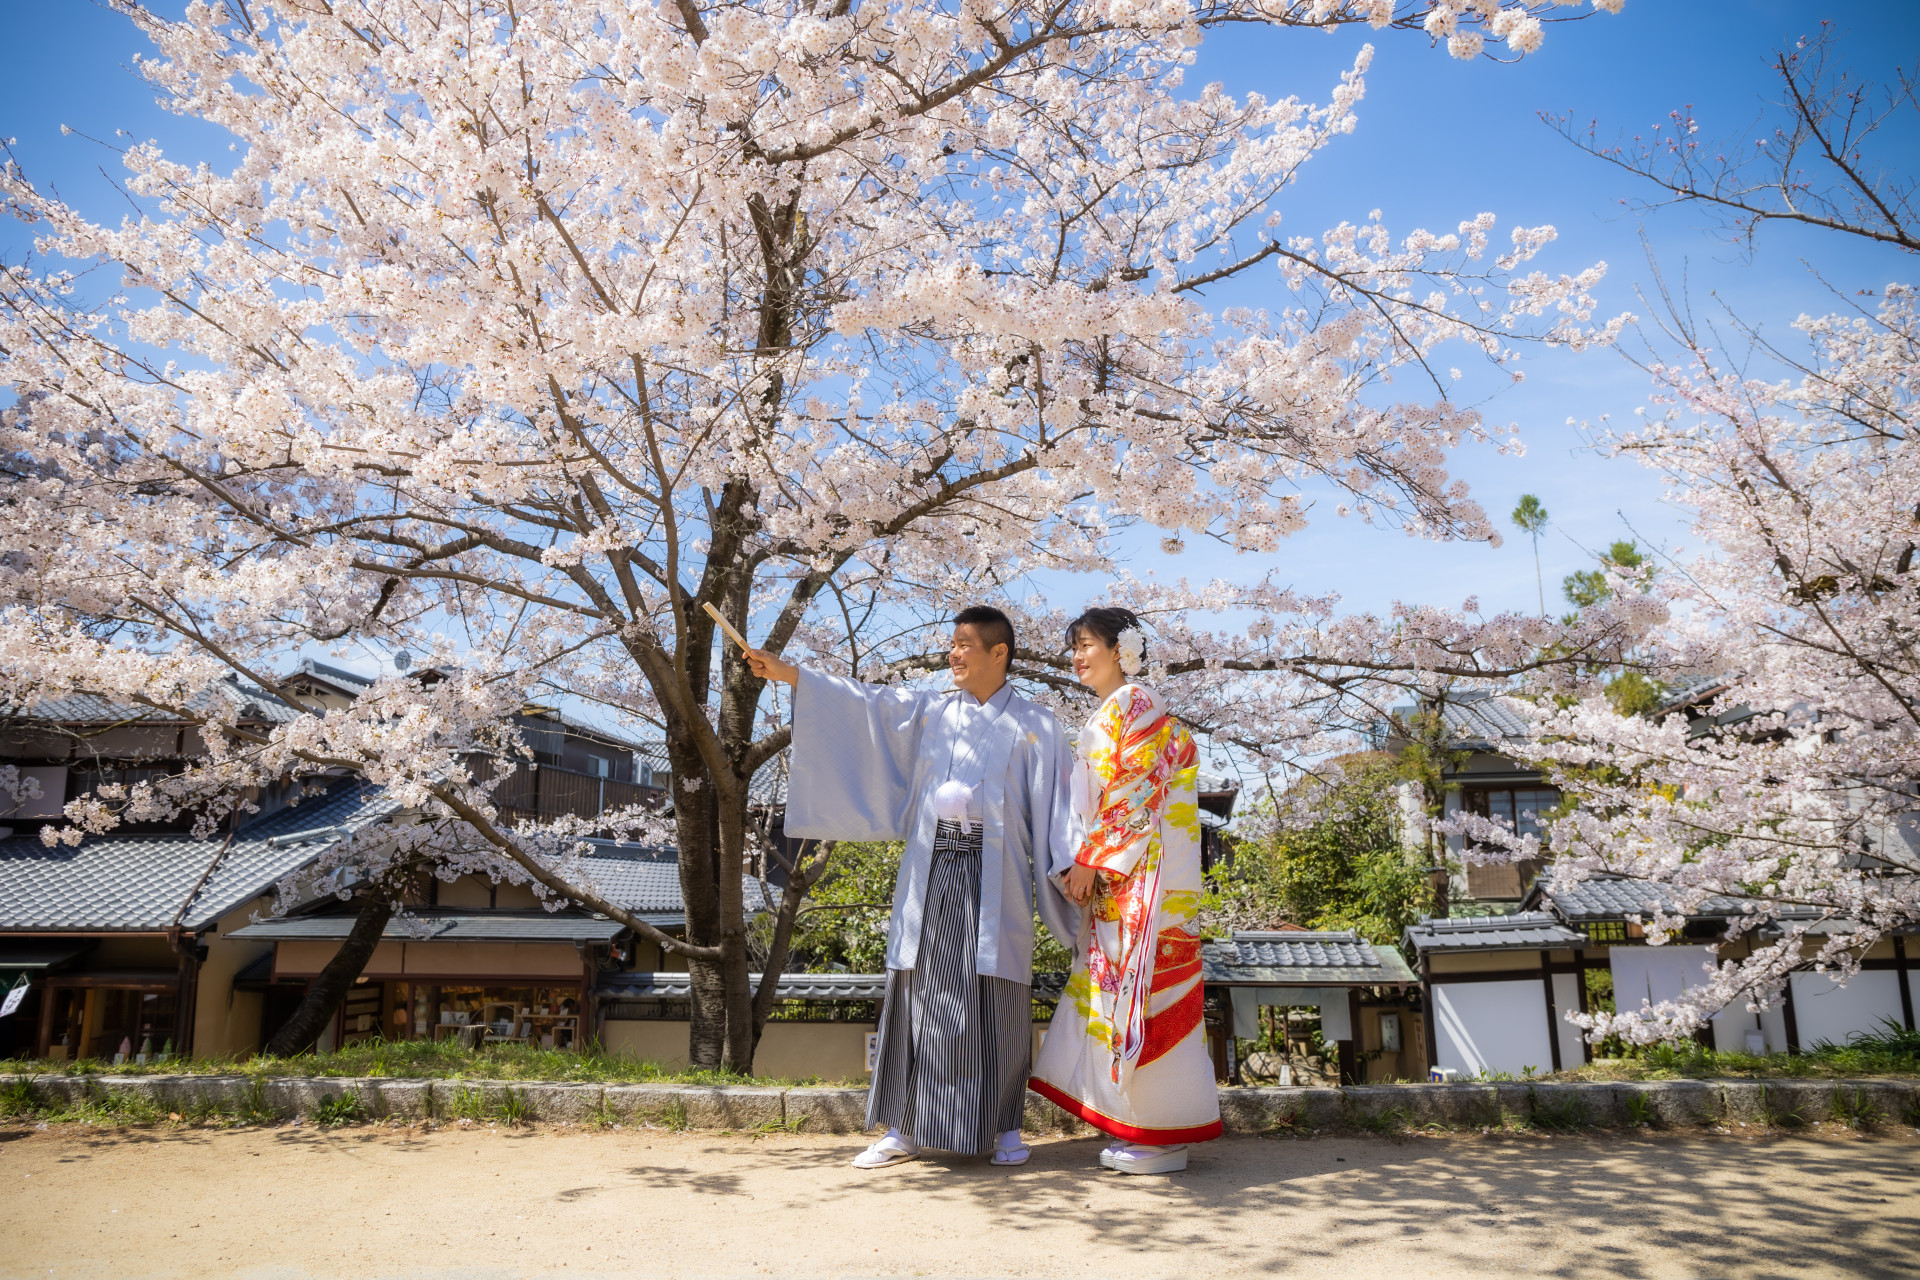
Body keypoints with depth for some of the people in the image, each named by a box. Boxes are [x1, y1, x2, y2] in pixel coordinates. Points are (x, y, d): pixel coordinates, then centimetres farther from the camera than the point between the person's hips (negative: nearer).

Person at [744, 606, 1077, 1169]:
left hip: (995, 879, -3)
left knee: (995, 1003, 0)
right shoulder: (931, 712, 13)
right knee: (919, 996, 3)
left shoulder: (1034, 726, 4)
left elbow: (1053, 805, -1)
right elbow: (864, 702, 8)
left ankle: (1005, 1128, 14)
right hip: (930, 874, 3)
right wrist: (786, 672, 1)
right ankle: (906, 1129, 12)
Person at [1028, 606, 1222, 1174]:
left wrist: (1090, 860, -16)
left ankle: (1165, 1138, -1)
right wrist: (1089, 866, 14)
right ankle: (1138, 1126, 14)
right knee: (1116, 990, 8)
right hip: (1116, 877, 10)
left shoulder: (1134, 703, -7)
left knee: (1141, 988, -8)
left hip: (1144, 868, -10)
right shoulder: (1107, 715, 21)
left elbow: (1132, 792, -15)